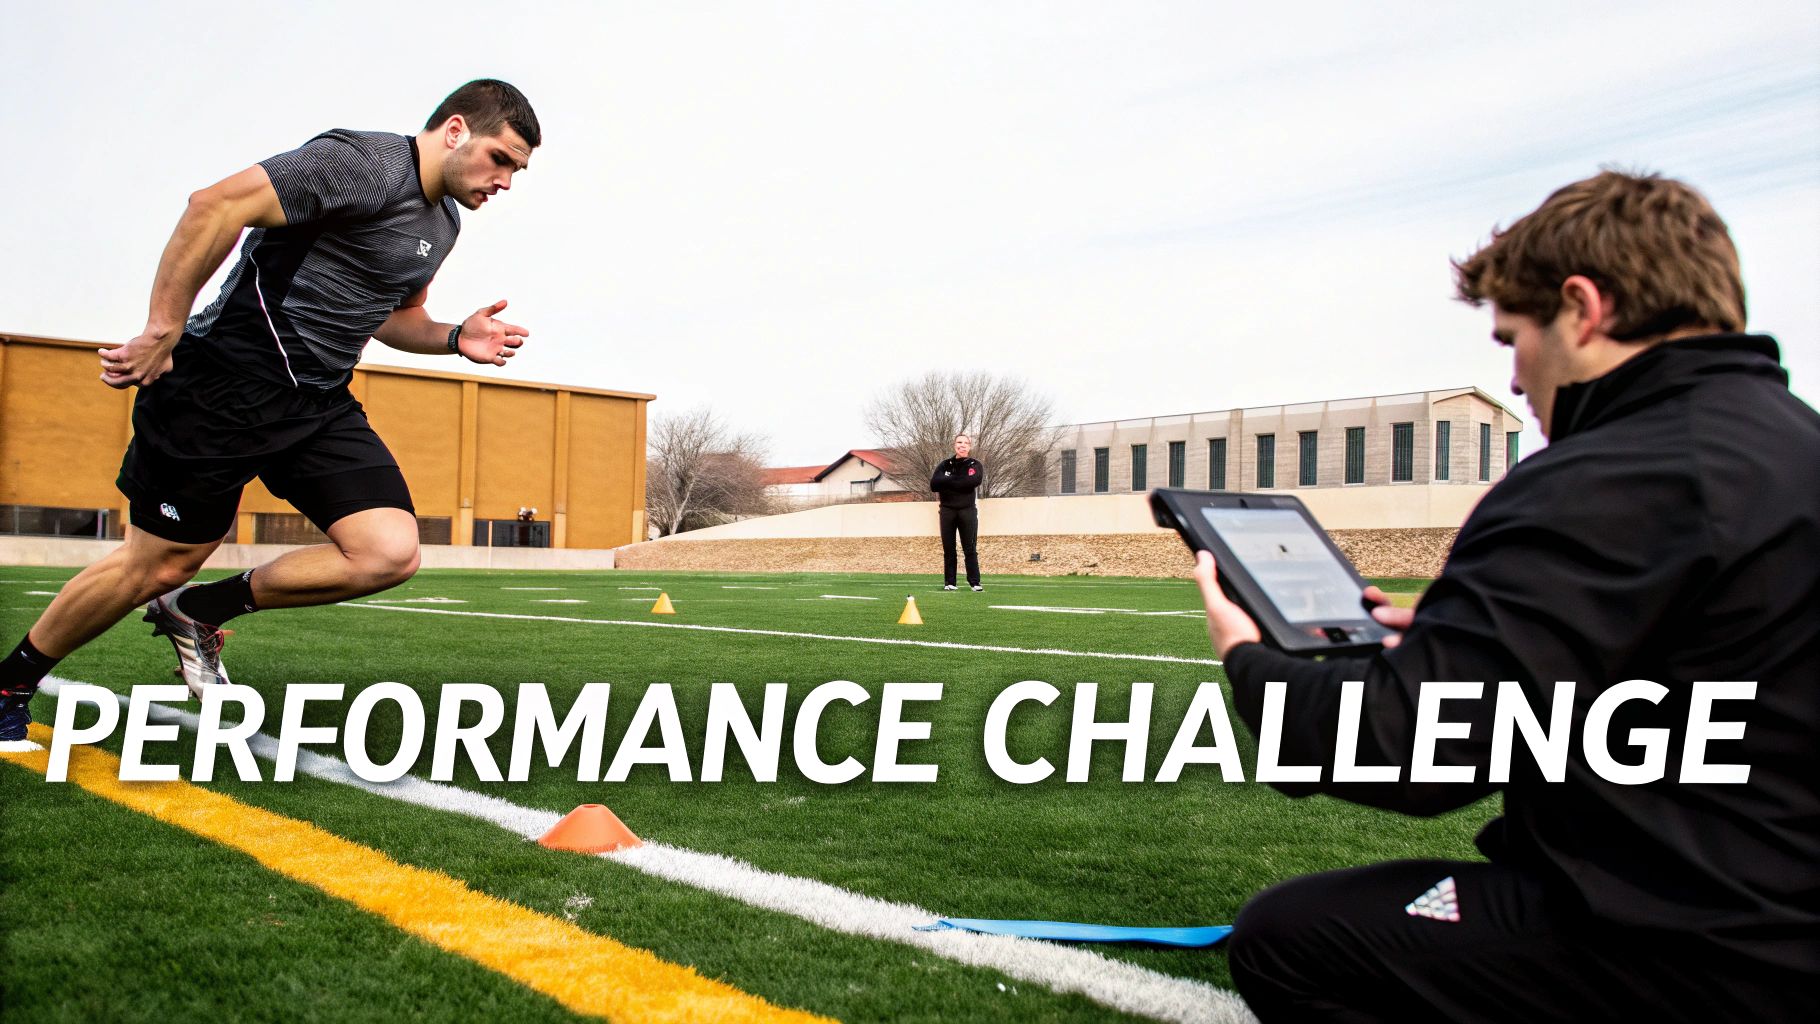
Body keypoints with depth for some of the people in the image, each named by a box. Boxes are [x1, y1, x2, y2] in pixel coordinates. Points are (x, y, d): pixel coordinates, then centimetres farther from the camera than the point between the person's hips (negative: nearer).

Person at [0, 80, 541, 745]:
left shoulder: (443, 221, 13)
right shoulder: (364, 164, -16)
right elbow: (217, 205, -23)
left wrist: (455, 339, 5)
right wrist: (163, 332, -22)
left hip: (320, 403, 8)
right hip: (226, 387, -8)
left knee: (391, 553, -11)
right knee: (157, 565, 2)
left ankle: (198, 612, 9)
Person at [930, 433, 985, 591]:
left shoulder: (975, 465, 5)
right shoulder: (945, 465, 11)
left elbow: (973, 481, -16)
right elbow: (933, 485, -4)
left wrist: (947, 482, -10)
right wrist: (958, 480, -12)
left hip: (967, 510, -2)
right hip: (947, 510, 2)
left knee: (970, 548, -4)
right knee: (948, 548, 2)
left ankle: (975, 582, -3)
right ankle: (949, 582, 6)